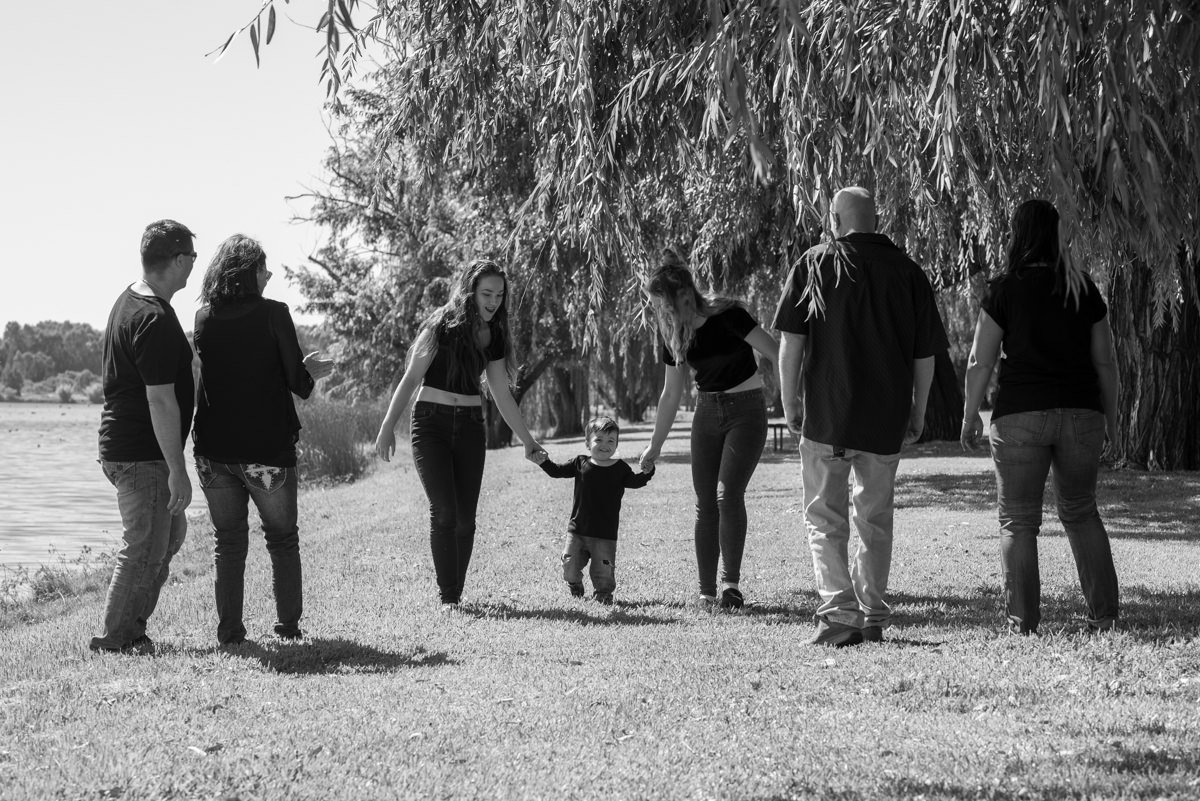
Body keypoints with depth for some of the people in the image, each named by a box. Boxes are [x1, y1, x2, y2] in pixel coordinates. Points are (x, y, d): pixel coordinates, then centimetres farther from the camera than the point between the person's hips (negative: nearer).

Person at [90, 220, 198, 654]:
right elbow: (160, 401, -24)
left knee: (171, 532, 20)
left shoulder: (128, 300, 10)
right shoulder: (155, 320, -23)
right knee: (144, 549, -2)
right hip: (142, 455, -10)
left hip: (120, 444, 10)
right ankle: (115, 641, 9)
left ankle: (130, 628, 25)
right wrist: (177, 470, -21)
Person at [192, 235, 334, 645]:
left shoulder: (203, 317, 3)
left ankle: (229, 630, 9)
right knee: (282, 538, 13)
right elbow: (298, 383, -10)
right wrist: (309, 373, 13)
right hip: (266, 449, -3)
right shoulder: (273, 313, -10)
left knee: (228, 540, 13)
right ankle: (288, 625, 13)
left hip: (213, 448, 3)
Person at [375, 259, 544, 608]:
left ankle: (457, 593, 10)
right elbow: (411, 378, -7)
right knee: (444, 512, -13)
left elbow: (501, 393, 16)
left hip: (470, 426, 5)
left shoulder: (494, 337, 9)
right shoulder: (442, 325, -8)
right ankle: (447, 597, -7)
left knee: (465, 517, 0)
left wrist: (527, 439, 17)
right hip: (432, 423, -5)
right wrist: (387, 427, -11)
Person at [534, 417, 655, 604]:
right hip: (577, 529, 1)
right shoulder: (580, 464, 1)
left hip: (605, 533, -1)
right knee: (570, 565, 8)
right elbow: (557, 471, 3)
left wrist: (647, 471, -20)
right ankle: (575, 588, 36)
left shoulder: (620, 469, 0)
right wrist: (544, 462, -14)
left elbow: (635, 482, -2)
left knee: (604, 570, 1)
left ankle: (603, 593, 27)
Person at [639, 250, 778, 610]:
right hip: (707, 412, 6)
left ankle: (731, 583, -6)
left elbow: (775, 354, -18)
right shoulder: (674, 334, 1)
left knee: (728, 494, -18)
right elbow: (671, 394, 12)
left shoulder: (726, 316, -18)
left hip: (746, 409, -6)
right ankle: (707, 591, 4)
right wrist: (654, 446, 16)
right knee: (705, 502, 0)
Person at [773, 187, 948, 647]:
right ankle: (873, 618, 21)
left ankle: (840, 614, -12)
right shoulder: (907, 271, 7)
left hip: (827, 414, -3)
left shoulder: (816, 264, 0)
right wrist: (917, 414, 17)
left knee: (824, 515, 2)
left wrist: (789, 402, 2)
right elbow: (925, 355, 8)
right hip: (888, 419, 3)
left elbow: (790, 341, -4)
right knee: (875, 517, 16)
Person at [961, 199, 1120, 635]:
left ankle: (1024, 623, 2)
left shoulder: (1005, 289, -5)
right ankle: (1104, 611, 14)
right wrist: (1110, 414, 19)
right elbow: (1105, 361, 7)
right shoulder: (1084, 289, 4)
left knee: (1018, 520, 6)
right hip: (1081, 414, 3)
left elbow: (980, 362, -5)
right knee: (1080, 510, 19)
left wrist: (970, 415, 6)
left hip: (1020, 416, -3)